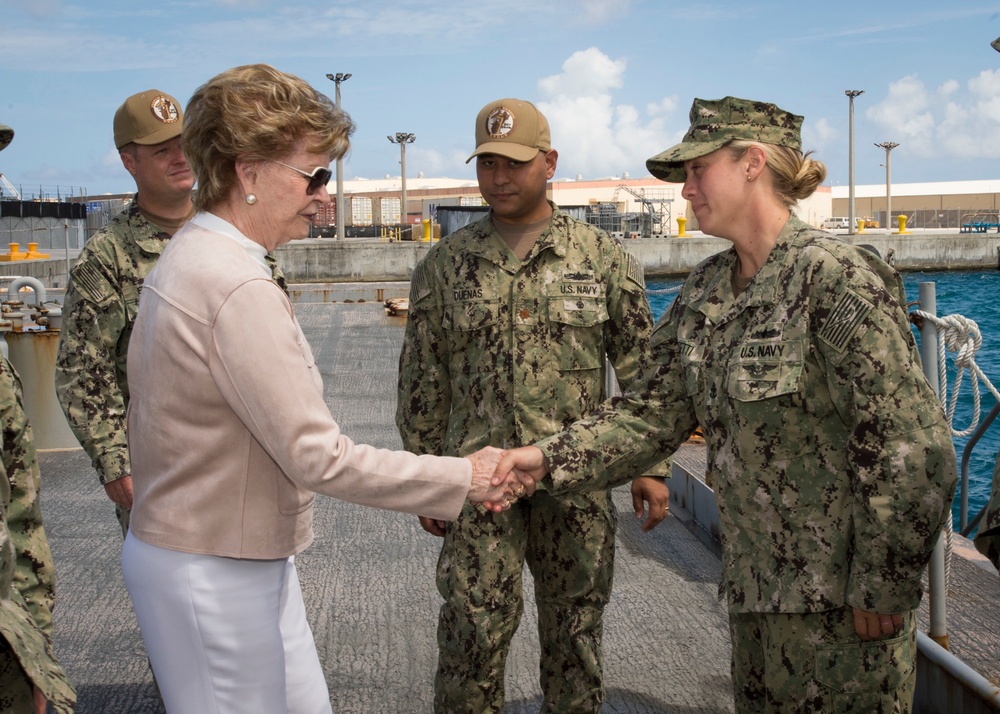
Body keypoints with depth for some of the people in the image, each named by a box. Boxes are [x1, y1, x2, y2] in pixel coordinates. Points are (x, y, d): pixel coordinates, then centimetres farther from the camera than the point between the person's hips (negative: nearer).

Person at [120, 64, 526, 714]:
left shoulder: (184, 257, 7)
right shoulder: (239, 288, -25)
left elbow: (143, 409, 14)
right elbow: (319, 457, -25)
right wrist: (465, 478, -18)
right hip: (214, 575, -10)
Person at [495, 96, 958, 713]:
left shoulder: (836, 278, -19)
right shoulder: (707, 288, 7)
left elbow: (914, 448, -21)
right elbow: (656, 410, 6)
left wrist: (883, 589, -17)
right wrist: (551, 460, -6)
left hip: (841, 593, -8)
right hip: (756, 584, 8)